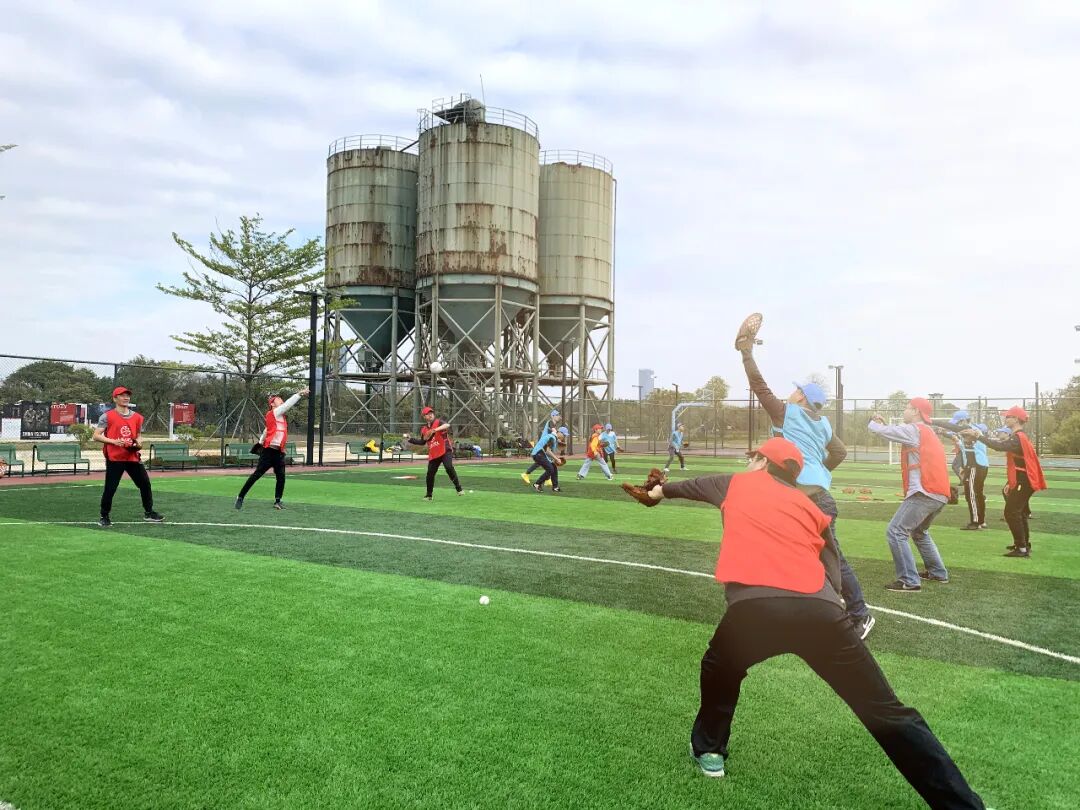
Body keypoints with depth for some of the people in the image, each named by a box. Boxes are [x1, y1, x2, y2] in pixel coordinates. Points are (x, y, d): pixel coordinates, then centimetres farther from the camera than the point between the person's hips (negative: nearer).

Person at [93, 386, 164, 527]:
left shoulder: (137, 417, 10)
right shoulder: (107, 416, -4)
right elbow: (96, 436, -7)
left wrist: (138, 442, 0)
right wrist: (114, 441, -19)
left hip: (133, 457, 5)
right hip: (114, 458, -5)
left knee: (145, 484, 7)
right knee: (110, 489, -3)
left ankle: (148, 513, 22)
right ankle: (104, 517, 14)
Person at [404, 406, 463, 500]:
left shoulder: (438, 422, -5)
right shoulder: (423, 429, 12)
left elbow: (447, 425, -28)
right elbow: (422, 442, 24)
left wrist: (435, 430, -41)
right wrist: (410, 439, 16)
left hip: (445, 451, -6)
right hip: (433, 454, 6)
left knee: (449, 467, -26)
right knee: (430, 474, 6)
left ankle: (459, 488, -19)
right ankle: (429, 495, 23)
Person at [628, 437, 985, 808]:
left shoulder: (738, 483, 27)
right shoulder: (809, 506, 28)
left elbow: (696, 485, 48)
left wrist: (662, 489, 66)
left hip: (754, 607, -1)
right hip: (821, 611, 1)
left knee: (719, 668, 31)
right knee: (888, 713, 8)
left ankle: (709, 751, 42)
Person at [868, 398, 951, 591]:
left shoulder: (914, 430, -6)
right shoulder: (929, 434, 23)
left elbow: (881, 431, -6)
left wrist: (873, 423, 15)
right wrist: (884, 424, 19)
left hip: (924, 493, -10)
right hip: (939, 494, 10)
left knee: (895, 532, -10)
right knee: (919, 532, 29)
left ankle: (909, 581, -12)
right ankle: (938, 572, 35)